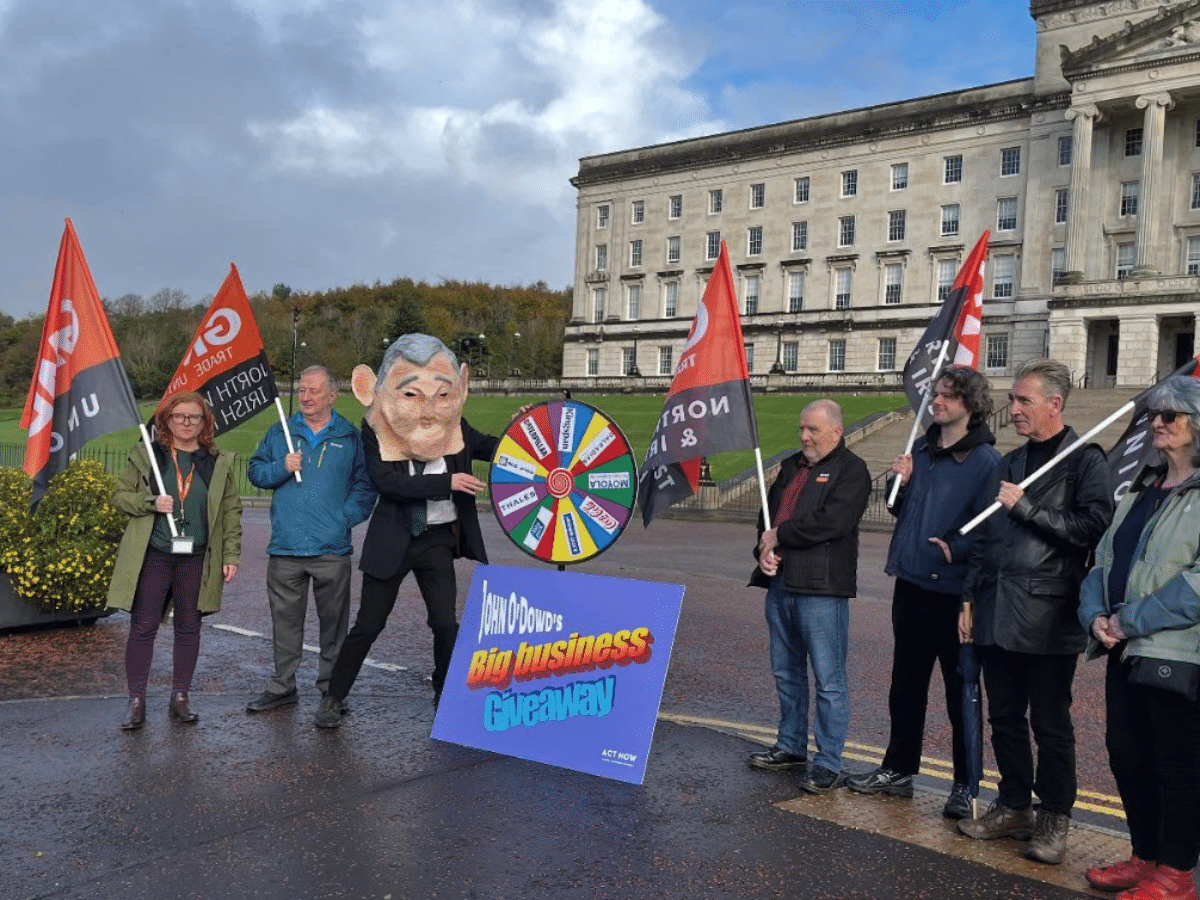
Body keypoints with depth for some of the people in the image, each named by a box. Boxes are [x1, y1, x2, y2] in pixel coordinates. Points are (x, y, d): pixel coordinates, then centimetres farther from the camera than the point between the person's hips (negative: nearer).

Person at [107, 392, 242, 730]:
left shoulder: (219, 462, 6)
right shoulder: (145, 456, 4)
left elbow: (231, 512, 6)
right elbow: (119, 495, 6)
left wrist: (231, 555, -1)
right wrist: (151, 503, -13)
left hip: (197, 559, 1)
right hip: (152, 556, -1)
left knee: (189, 628, 8)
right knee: (143, 627, 1)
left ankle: (180, 698, 20)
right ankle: (136, 701, 10)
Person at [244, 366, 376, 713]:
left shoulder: (351, 437, 4)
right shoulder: (279, 433, 11)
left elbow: (365, 483, 4)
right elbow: (255, 471, 13)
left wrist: (347, 516, -9)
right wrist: (282, 468, -6)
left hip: (332, 548, -2)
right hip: (285, 546, 2)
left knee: (333, 619, 6)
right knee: (285, 619, 9)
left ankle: (332, 687, 18)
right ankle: (281, 686, 22)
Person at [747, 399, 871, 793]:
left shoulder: (851, 470, -6)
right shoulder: (792, 466, 18)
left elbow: (832, 521, -19)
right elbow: (768, 511, 18)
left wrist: (779, 535, -11)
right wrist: (764, 549, -2)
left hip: (821, 588, -8)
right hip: (781, 583, 8)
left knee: (829, 680, -2)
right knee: (787, 673, 17)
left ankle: (828, 762, 8)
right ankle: (791, 746, 31)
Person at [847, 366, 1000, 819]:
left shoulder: (985, 460, -10)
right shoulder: (921, 449, 12)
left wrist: (956, 548, -22)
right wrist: (902, 484, 0)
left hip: (953, 590, -7)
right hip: (910, 582, 7)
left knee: (960, 689, 4)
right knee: (906, 683, 16)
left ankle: (965, 785, 16)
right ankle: (899, 769, 29)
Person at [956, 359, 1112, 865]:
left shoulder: (1084, 461, -4)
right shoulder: (1009, 465, 15)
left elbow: (1093, 525, -17)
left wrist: (1026, 507, -15)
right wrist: (969, 599, 13)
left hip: (1048, 617, -6)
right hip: (998, 613, 6)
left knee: (1050, 723, 5)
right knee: (1005, 718, 13)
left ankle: (1055, 819, 20)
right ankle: (1014, 807, 27)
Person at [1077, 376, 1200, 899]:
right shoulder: (1142, 489, 15)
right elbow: (1105, 559, 15)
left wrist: (1131, 621, -19)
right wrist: (1096, 615, -2)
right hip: (1126, 650, 8)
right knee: (1126, 755, 15)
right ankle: (1146, 858, 31)